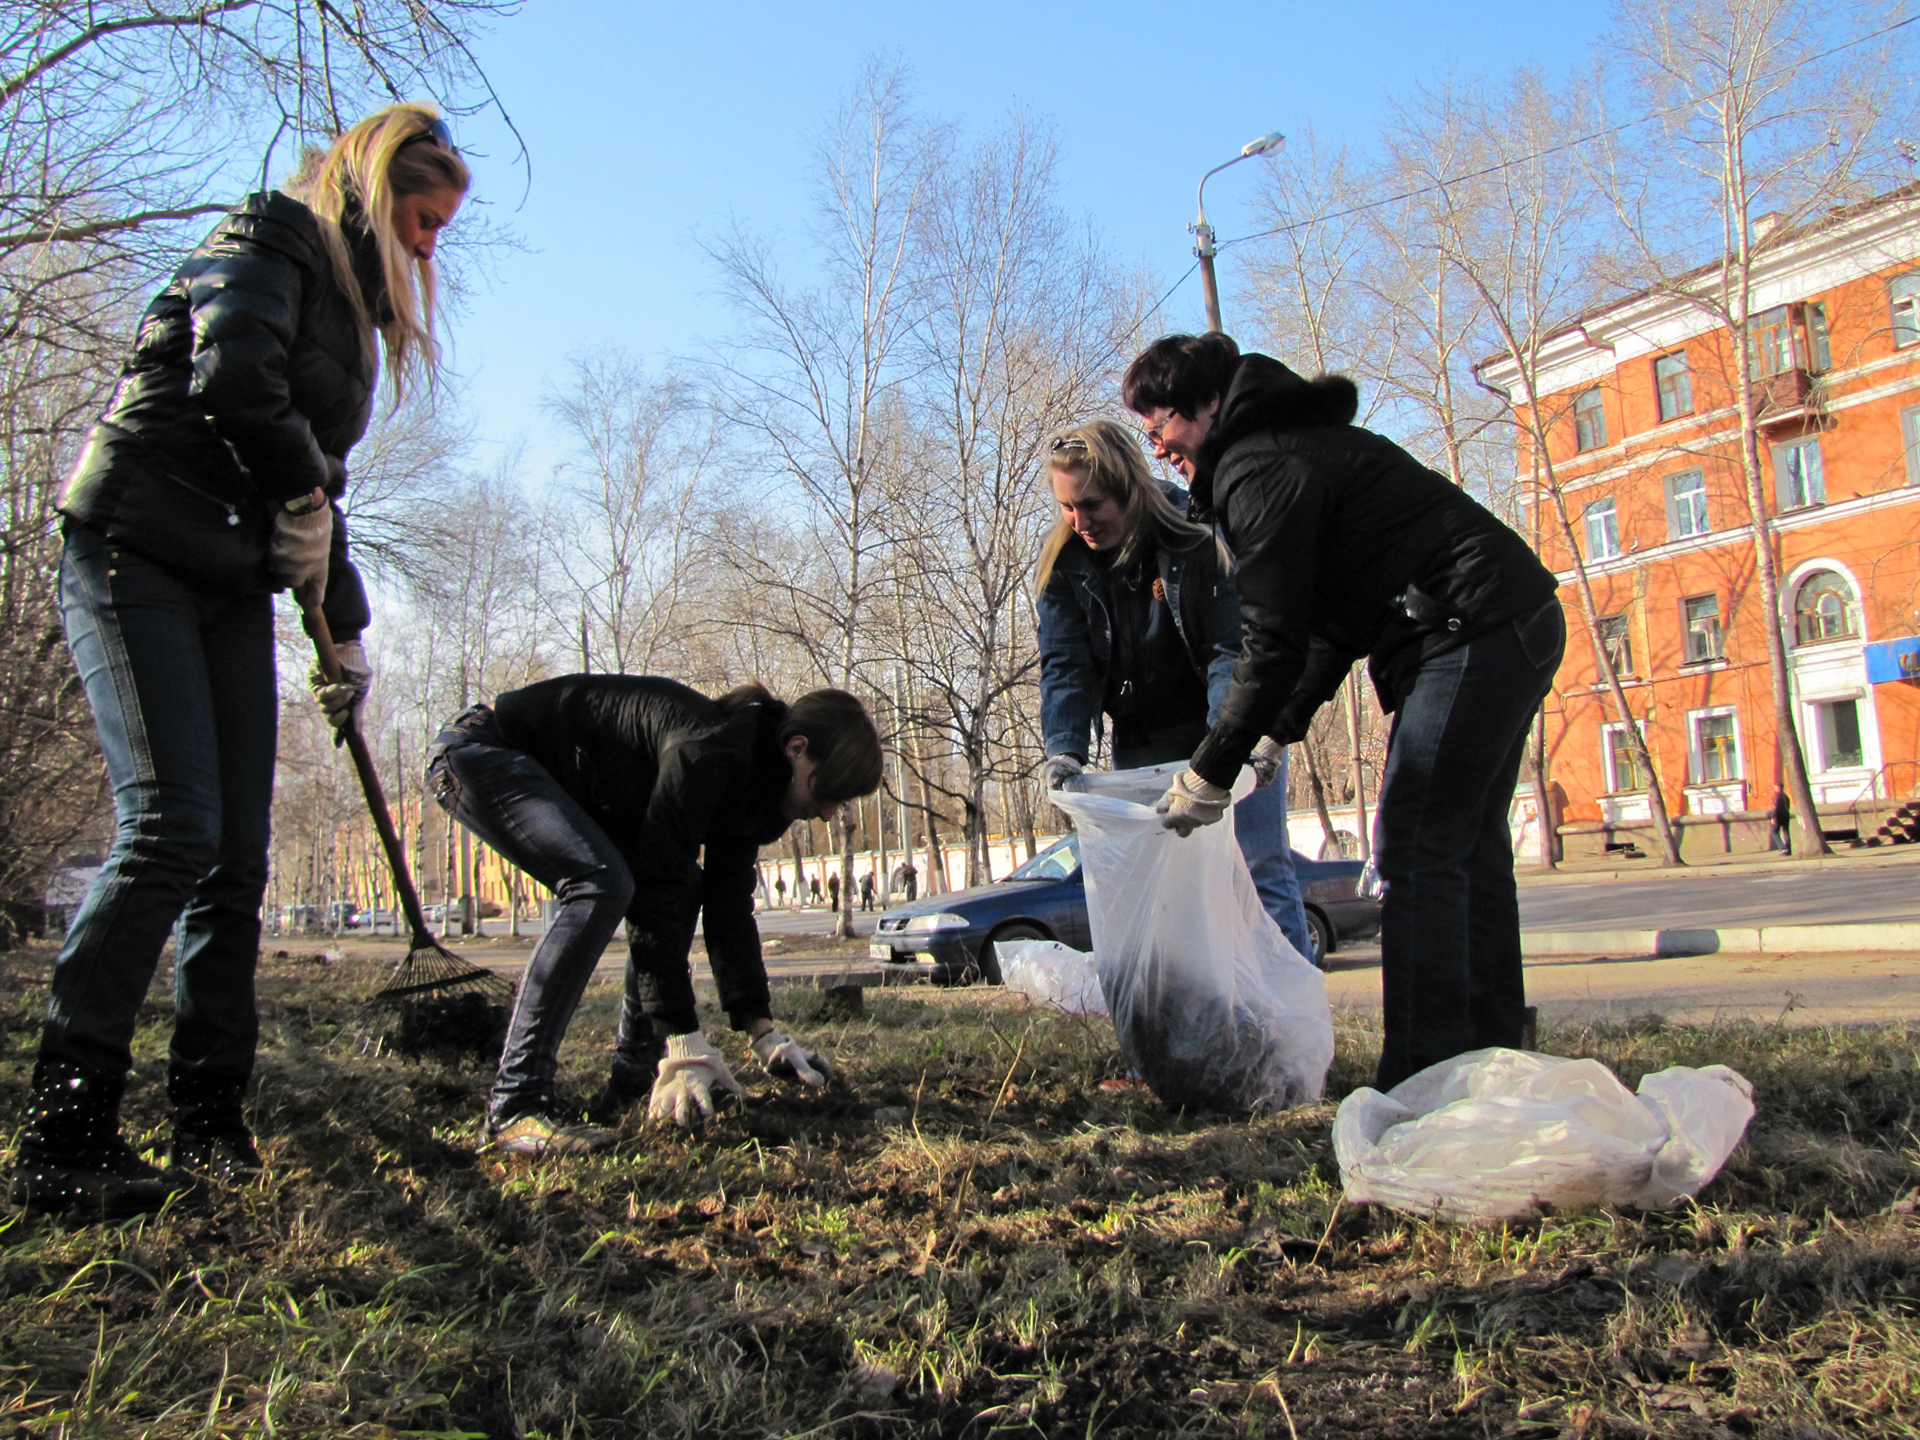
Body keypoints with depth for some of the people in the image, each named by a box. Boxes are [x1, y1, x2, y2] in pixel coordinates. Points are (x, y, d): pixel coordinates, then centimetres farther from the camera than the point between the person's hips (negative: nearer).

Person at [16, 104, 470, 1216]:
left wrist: (347, 631, 19)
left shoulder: (356, 307, 23)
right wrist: (302, 497, -8)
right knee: (173, 831, -18)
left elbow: (323, 483, 23)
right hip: (135, 558, -8)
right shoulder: (274, 237, -1)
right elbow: (231, 377, -21)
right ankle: (61, 1135, -12)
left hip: (234, 585, 8)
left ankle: (211, 1121, 8)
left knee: (238, 856, 1)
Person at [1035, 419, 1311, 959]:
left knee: (1261, 872, -4)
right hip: (1142, 746, 4)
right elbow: (1066, 664, -11)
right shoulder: (1063, 560, -7)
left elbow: (1234, 647, -25)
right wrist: (1065, 748, -28)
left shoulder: (1200, 532, -20)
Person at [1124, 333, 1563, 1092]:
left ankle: (1422, 1079, -9)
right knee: (1467, 846, 12)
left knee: (1414, 850, -10)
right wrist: (1278, 732, 18)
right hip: (1519, 628, 11)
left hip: (1474, 630, -11)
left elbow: (1275, 645, -15)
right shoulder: (1297, 445, 22)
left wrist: (1208, 775, -8)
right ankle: (1490, 1056, 18)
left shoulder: (1260, 469, -11)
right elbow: (1334, 623, 22)